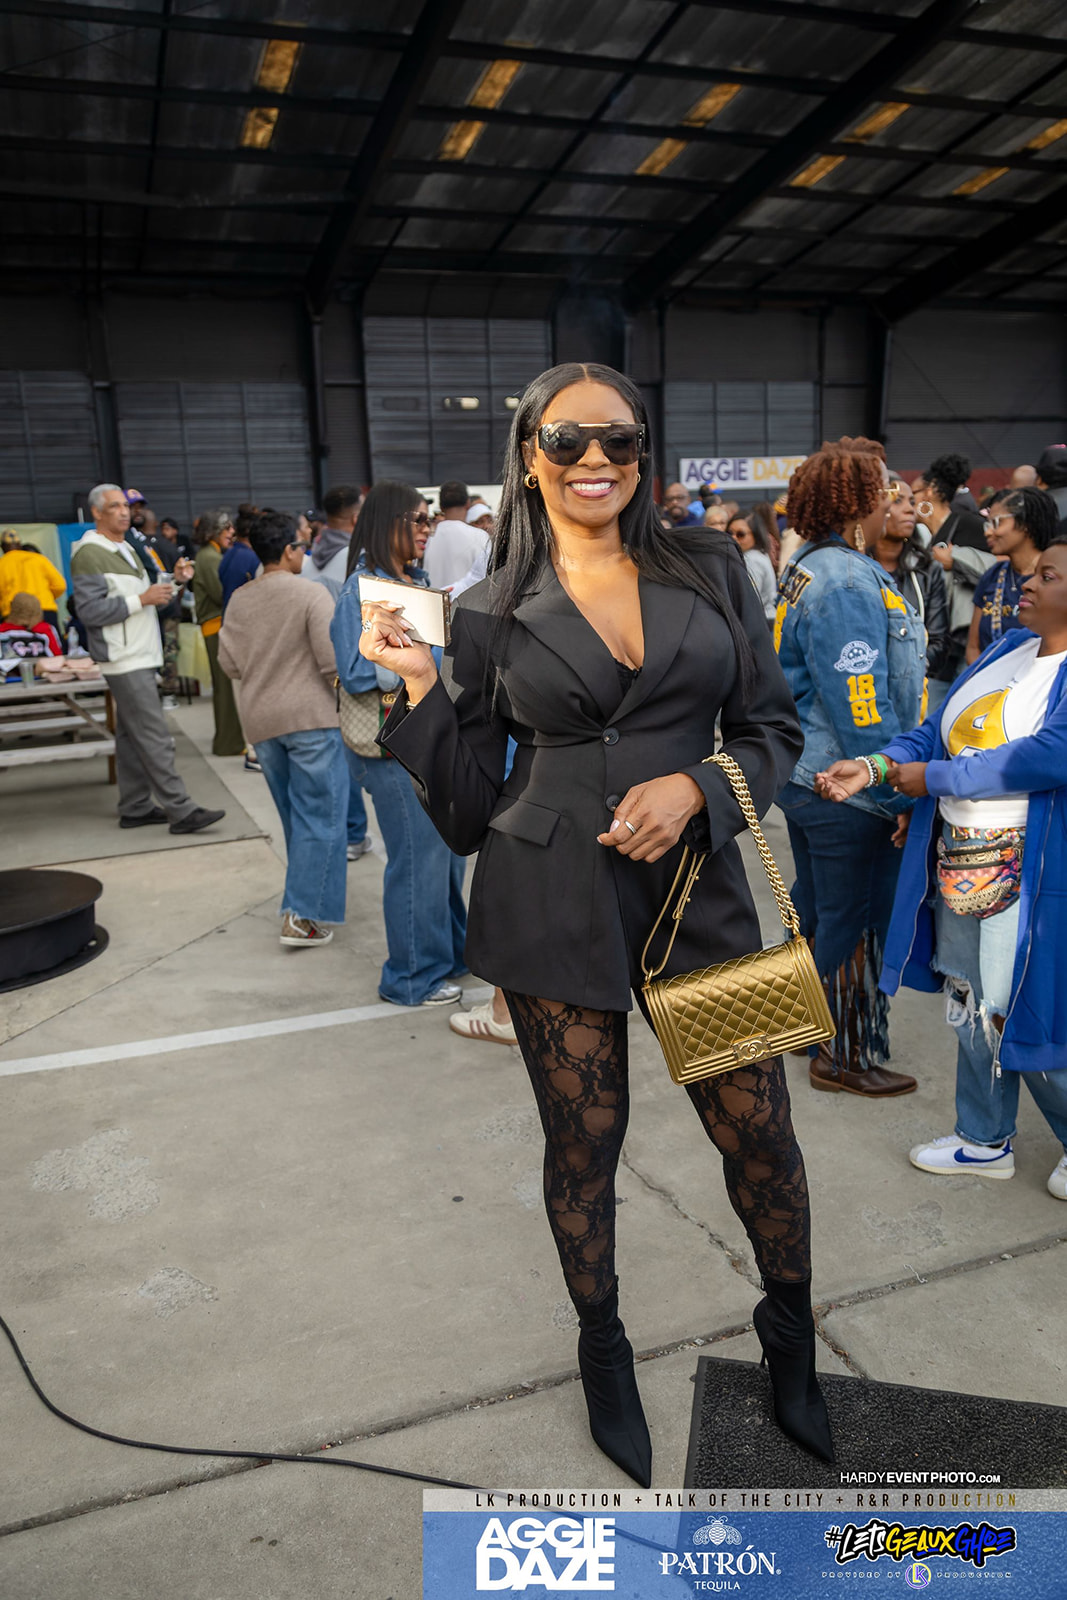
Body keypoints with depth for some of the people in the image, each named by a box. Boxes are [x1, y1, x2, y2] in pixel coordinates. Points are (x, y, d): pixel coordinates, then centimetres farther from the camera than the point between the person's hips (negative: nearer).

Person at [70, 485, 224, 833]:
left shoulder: (126, 549, 19)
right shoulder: (89, 554, -11)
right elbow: (90, 610, -18)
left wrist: (174, 581, 8)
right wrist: (142, 599, -19)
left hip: (141, 657, 9)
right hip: (124, 661, -9)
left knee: (132, 736, 12)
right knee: (155, 738, -11)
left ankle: (134, 808, 18)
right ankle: (180, 811, -11)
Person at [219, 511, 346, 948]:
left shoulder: (239, 600, 4)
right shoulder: (310, 593, -11)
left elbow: (228, 662, 5)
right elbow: (333, 660, -16)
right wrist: (338, 688, 4)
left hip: (260, 719, 6)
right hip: (311, 716, -6)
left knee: (296, 816, 19)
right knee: (319, 817, 0)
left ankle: (303, 901, 30)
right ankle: (303, 917, -3)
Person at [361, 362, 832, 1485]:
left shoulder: (710, 570, 6)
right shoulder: (490, 616, 2)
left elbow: (772, 728, 6)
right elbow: (466, 810, 2)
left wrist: (695, 786, -12)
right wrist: (418, 689, -9)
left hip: (694, 883, 2)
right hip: (551, 906, -1)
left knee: (758, 1131, 8)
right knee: (583, 1145, 11)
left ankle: (791, 1336, 39)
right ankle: (602, 1350, 40)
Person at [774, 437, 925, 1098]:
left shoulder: (809, 568, 10)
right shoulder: (848, 584, -23)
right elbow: (861, 709, -25)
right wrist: (898, 793, -17)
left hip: (806, 776, 10)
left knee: (816, 908, 22)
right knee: (855, 921, 5)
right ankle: (846, 1056, 22)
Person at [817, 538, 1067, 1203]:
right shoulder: (1008, 649, 10)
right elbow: (937, 730, 9)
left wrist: (932, 778, -19)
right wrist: (873, 768, -8)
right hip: (959, 866, 8)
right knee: (974, 1007, 19)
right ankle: (987, 1141, 38)